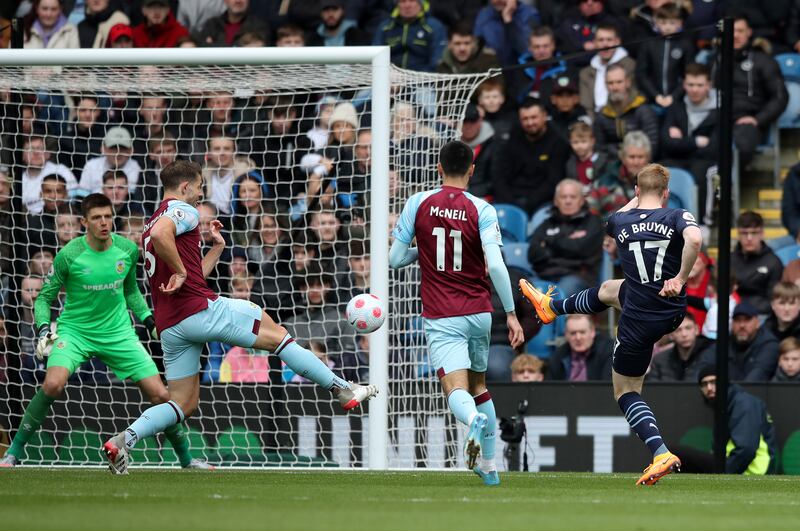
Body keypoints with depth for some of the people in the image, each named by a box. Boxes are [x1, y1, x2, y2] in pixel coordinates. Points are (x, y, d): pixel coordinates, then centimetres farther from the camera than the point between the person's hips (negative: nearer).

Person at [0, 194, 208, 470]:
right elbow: (45, 297, -4)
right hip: (74, 330, -3)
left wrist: (148, 318, 4)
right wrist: (43, 328, -19)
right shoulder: (69, 255, -15)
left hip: (117, 332, 3)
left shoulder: (128, 250, -4)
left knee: (160, 395, -3)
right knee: (53, 384, -30)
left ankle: (186, 458, 20)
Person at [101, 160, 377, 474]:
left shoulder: (152, 222, 27)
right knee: (276, 335, 5)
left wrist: (217, 247, 32)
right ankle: (343, 389, 9)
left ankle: (124, 439, -10)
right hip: (201, 310, -9)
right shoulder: (182, 210, -3)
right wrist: (180, 271, -19)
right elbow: (160, 234, -28)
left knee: (183, 404, 9)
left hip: (169, 326, 9)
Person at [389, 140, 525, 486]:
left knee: (456, 390, -12)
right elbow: (495, 266, -15)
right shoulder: (481, 210, -5)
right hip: (479, 313, 2)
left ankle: (475, 419, -48)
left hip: (441, 318, -2)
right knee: (478, 385, 22)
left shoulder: (418, 204, -2)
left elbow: (395, 260, 1)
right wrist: (511, 313, -8)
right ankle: (488, 466, 26)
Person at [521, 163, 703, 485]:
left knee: (626, 391, 16)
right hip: (674, 312, 4)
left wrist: (638, 198, 31)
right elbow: (694, 239, -36)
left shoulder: (620, 221, -8)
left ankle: (661, 454, -4)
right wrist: (681, 278, -21)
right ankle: (551, 307, 63)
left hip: (638, 323, -3)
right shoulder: (677, 217, -13)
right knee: (607, 290, 33)